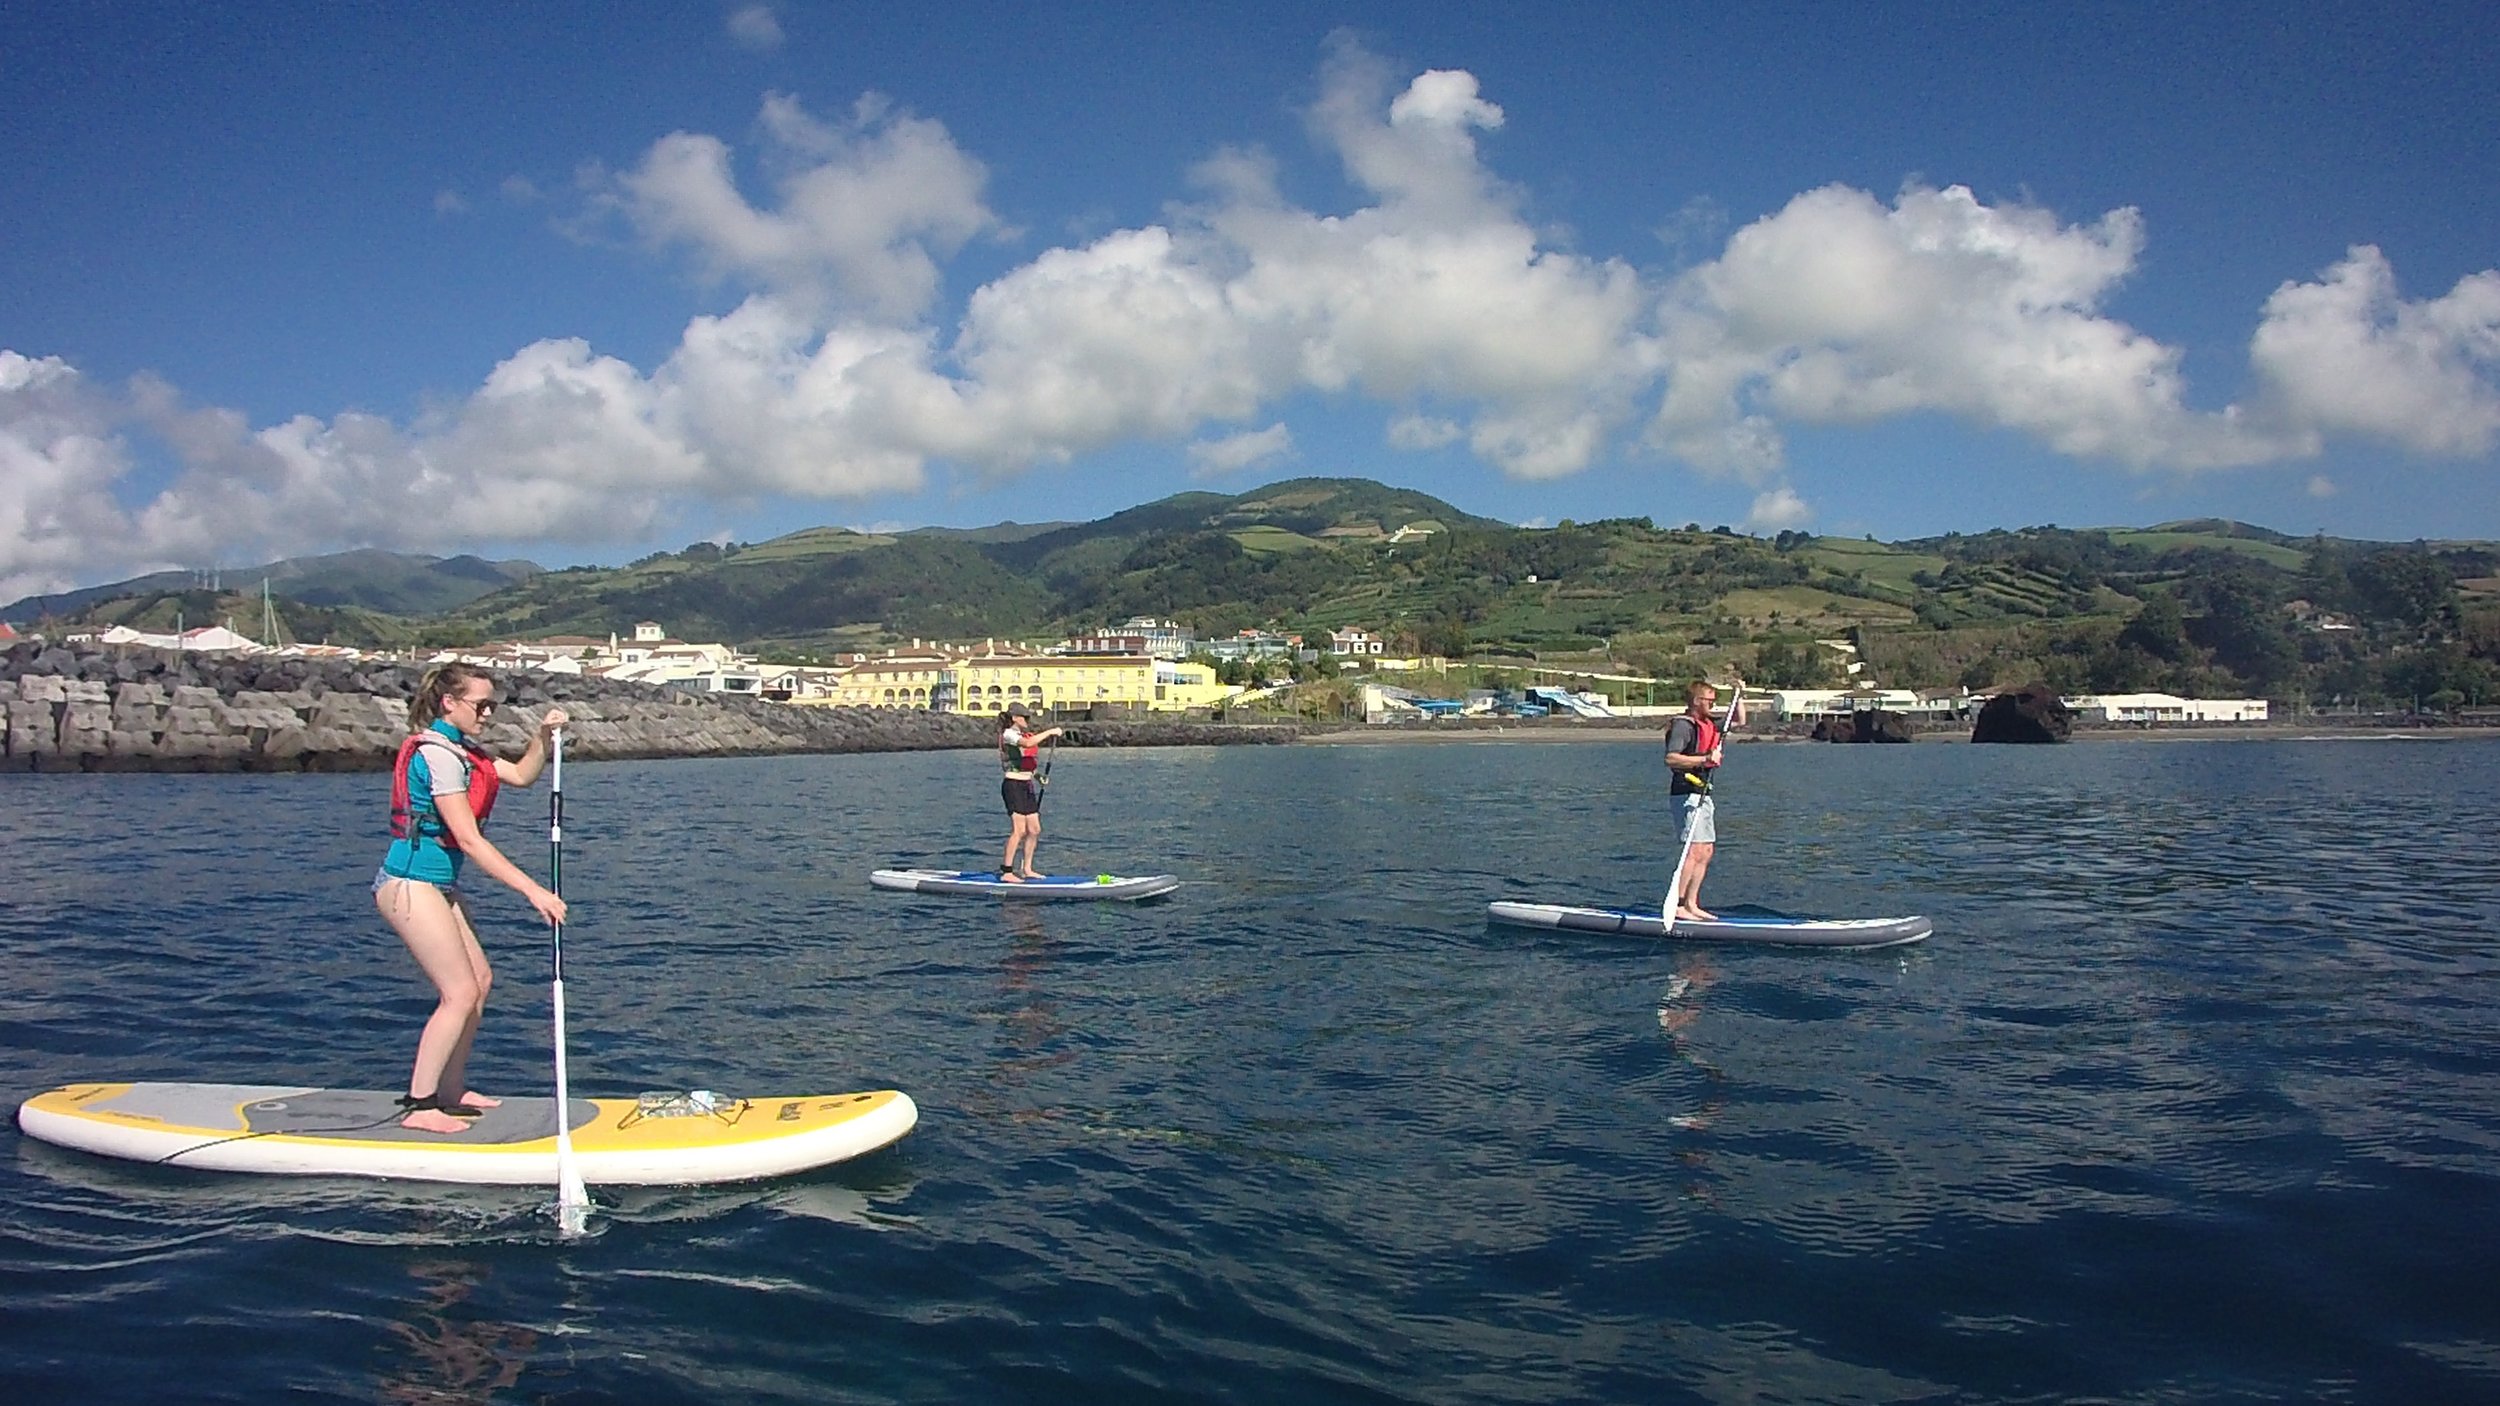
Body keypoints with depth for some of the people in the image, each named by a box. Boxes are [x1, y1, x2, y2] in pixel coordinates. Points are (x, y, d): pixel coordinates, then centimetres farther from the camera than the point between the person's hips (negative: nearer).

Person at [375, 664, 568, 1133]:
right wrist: (533, 891, -26)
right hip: (410, 883, -10)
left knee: (479, 980, 12)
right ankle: (419, 1106, -4)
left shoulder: (462, 748, 11)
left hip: (437, 882, 10)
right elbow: (468, 839, -24)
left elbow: (519, 775, 13)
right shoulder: (438, 753, -19)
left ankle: (450, 1091, 22)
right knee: (461, 993, -10)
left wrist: (542, 737, -7)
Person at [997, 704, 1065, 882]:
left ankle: (1027, 869, 16)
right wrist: (1049, 732, -24)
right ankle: (1006, 871, -8)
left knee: (1034, 829, 8)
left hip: (1026, 786, 9)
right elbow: (1028, 743, -28)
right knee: (1019, 830, -12)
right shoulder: (1008, 734, -11)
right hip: (1013, 785, -9)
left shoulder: (1023, 734, 19)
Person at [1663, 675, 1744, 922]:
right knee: (1693, 852, -14)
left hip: (1703, 795, 10)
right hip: (1687, 794, -10)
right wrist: (1706, 758, -25)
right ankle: (1677, 906, -13)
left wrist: (1740, 696, 20)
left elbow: (1739, 721, 32)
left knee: (1706, 851, 9)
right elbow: (1671, 758, -23)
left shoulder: (1709, 724, 17)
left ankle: (1691, 904, 13)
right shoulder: (1683, 725, -11)